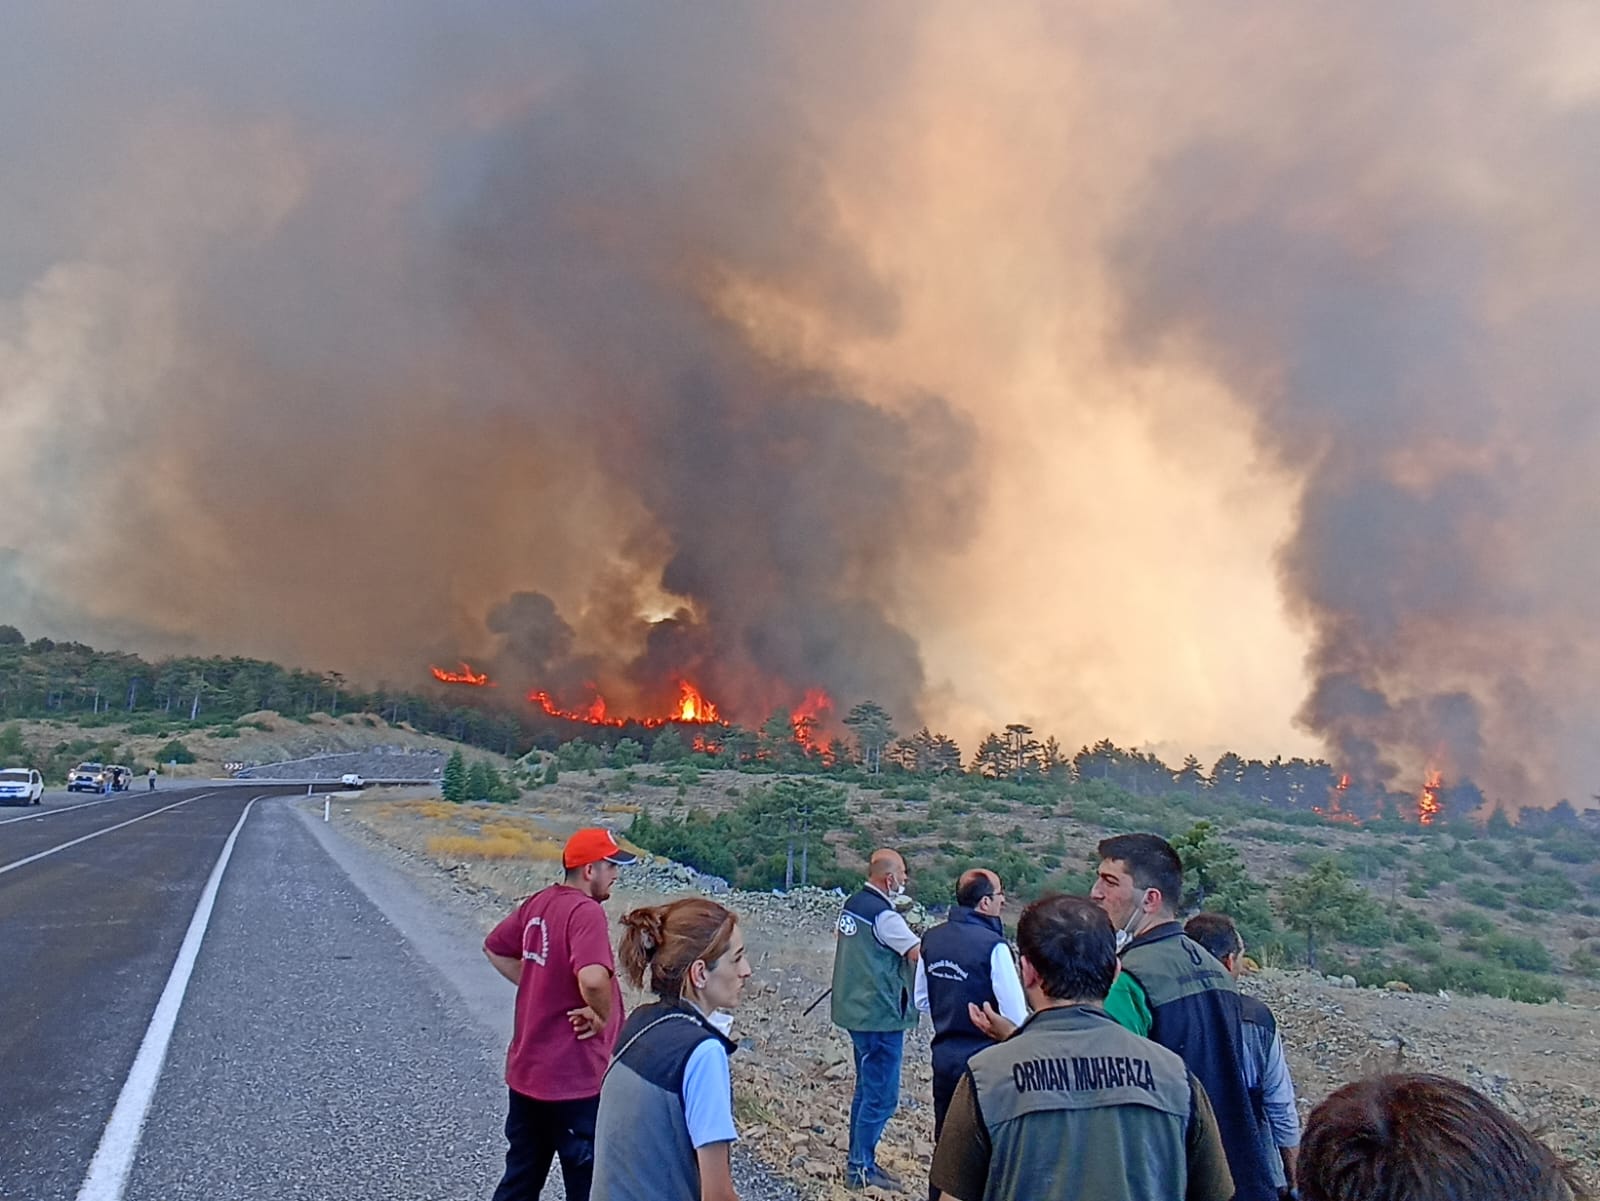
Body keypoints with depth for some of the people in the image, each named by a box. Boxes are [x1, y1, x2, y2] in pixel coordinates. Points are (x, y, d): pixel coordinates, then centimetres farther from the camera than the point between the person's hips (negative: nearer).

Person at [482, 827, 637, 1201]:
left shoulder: (538, 903, 4)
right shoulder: (586, 911, -22)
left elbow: (495, 948, 18)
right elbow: (593, 979, -37)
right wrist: (603, 1016, -18)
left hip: (526, 1070, 8)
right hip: (573, 1077, -8)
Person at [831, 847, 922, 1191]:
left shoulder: (852, 905, 7)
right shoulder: (885, 915, -21)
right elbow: (921, 953, -24)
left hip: (855, 1010, 10)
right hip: (881, 1017, -9)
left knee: (867, 1088, 20)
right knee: (881, 1095, 1)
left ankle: (859, 1160, 29)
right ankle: (861, 1168, 9)